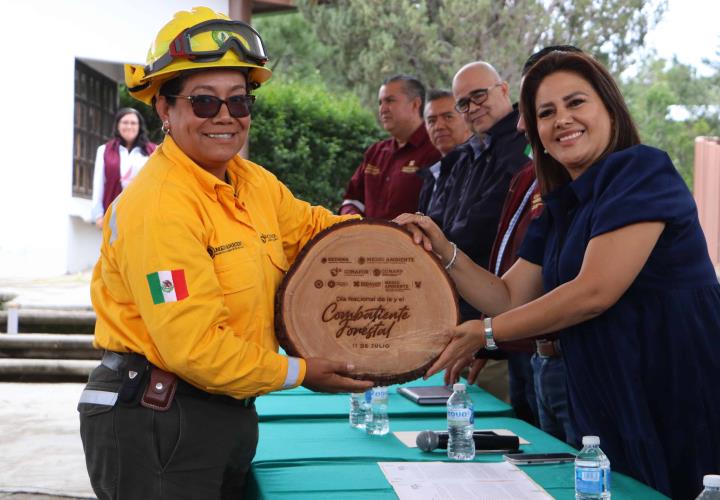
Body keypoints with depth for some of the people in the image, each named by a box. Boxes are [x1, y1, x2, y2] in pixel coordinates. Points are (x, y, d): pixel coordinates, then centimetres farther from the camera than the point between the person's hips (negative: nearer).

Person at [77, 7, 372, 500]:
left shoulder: (254, 183, 5)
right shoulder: (157, 206, -21)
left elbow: (309, 224, 23)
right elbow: (192, 346, -24)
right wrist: (298, 372, -13)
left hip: (230, 415, 9)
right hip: (152, 423, -8)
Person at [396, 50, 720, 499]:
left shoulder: (642, 172, -13)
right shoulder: (559, 209, 12)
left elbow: (594, 293, -20)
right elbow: (510, 300, 12)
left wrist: (485, 333, -13)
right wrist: (444, 251, -2)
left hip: (676, 407, -7)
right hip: (608, 409, 7)